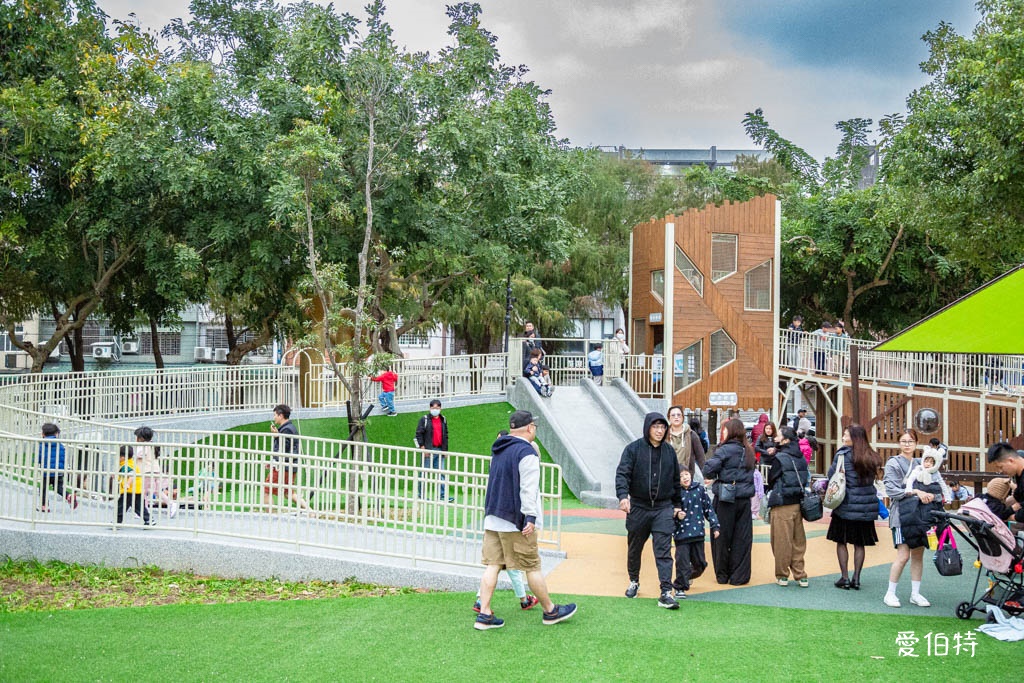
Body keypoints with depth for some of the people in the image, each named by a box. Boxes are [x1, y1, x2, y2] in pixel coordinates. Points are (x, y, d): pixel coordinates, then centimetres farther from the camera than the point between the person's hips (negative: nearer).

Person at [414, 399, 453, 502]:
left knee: (441, 473, 2)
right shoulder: (424, 419, -2)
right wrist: (422, 447, -14)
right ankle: (421, 494, 9)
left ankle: (442, 495, 2)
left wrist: (445, 449, 13)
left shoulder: (443, 420, 14)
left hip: (439, 451, 5)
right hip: (428, 451, -5)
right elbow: (418, 434, -6)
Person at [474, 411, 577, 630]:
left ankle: (484, 615, 1)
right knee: (532, 567, 3)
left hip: (492, 519, 8)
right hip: (516, 522, -8)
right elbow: (528, 489, -19)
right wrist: (531, 517, -20)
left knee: (492, 565, 5)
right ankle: (550, 611, 15)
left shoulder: (498, 450, 16)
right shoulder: (527, 452, -12)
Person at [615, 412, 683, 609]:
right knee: (634, 548, 14)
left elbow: (676, 480, 16)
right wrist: (623, 496, -29)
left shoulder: (669, 451, 7)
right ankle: (634, 582, 36)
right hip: (638, 506, -1)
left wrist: (678, 504, 17)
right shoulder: (633, 449, -5)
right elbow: (622, 474, -13)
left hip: (663, 508, 1)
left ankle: (666, 593, -10)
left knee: (663, 551, -8)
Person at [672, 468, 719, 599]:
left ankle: (689, 576, 42)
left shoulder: (700, 490, 4)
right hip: (681, 533, -3)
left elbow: (708, 509, 10)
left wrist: (714, 526, 9)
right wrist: (677, 516, -21)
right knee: (682, 561, -7)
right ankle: (680, 588, 6)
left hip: (698, 533, 3)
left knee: (700, 563, 12)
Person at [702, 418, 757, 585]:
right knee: (742, 537, 7)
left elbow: (709, 469, -19)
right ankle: (739, 576, 9)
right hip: (745, 498, 5)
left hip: (725, 498, -5)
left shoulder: (724, 450, -11)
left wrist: (713, 477, 1)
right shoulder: (748, 451, 8)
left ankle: (722, 575, 15)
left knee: (722, 537, 7)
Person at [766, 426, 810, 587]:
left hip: (783, 505, -6)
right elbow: (806, 479, 13)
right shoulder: (801, 458, 7)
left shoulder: (780, 458, -12)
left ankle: (782, 575, 8)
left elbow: (771, 479, -2)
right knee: (798, 541, 11)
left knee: (781, 541, 2)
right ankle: (800, 576, 14)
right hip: (799, 503, 6)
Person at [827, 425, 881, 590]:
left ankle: (844, 577, 5)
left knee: (841, 541, 5)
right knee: (859, 543, 10)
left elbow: (833, 476, -9)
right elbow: (872, 480, 14)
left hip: (847, 504, -5)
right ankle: (856, 578, 11)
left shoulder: (843, 455, -12)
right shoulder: (871, 458, 6)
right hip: (866, 506, 5)